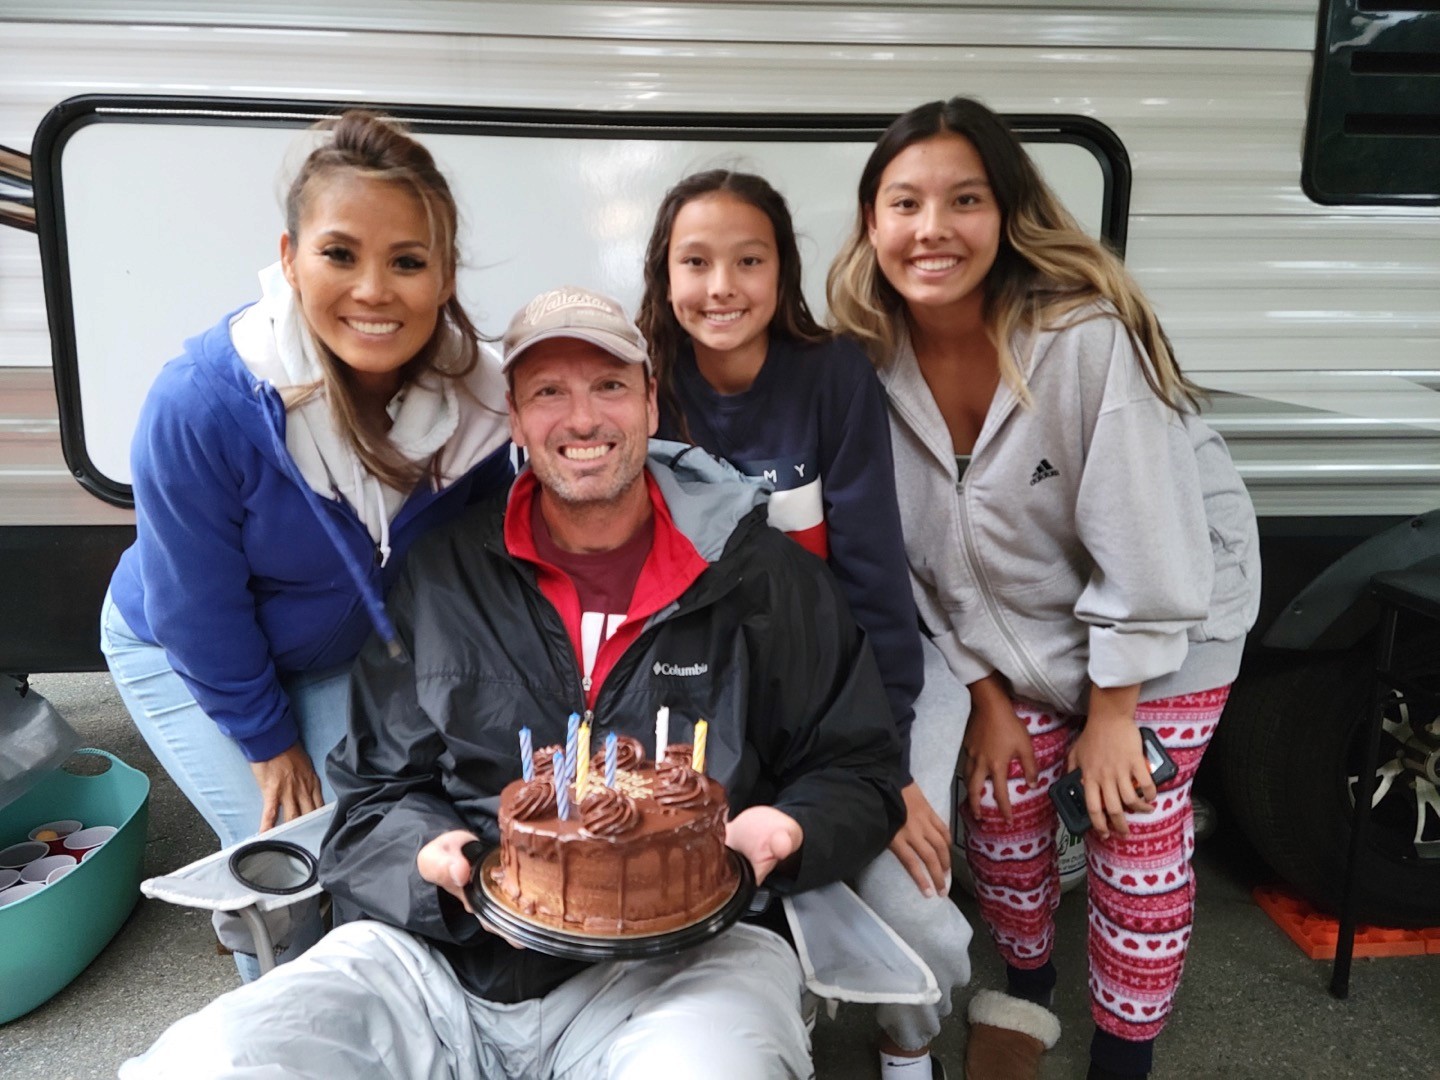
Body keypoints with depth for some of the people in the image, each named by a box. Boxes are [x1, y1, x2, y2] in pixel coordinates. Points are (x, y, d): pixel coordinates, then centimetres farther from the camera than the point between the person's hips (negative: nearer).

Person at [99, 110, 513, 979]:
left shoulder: (474, 394, -24)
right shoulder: (198, 404, -35)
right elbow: (200, 612, -22)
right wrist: (270, 742, -11)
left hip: (350, 649, 3)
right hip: (187, 658, -3)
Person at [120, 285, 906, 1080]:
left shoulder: (765, 579, 4)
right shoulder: (437, 578, 9)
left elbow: (859, 770, 11)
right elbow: (375, 792, 13)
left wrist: (785, 831, -10)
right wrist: (427, 856, -9)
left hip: (673, 952, -1)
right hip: (442, 949, 2)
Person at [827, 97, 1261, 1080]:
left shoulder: (1087, 333, -31)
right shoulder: (873, 356, -15)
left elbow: (1141, 538, -24)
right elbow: (912, 552, -6)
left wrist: (1113, 712, -15)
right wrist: (982, 691, -2)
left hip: (1170, 611, -4)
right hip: (1019, 624, 4)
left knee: (1136, 844, 0)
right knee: (1000, 807, 11)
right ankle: (1027, 996, 41)